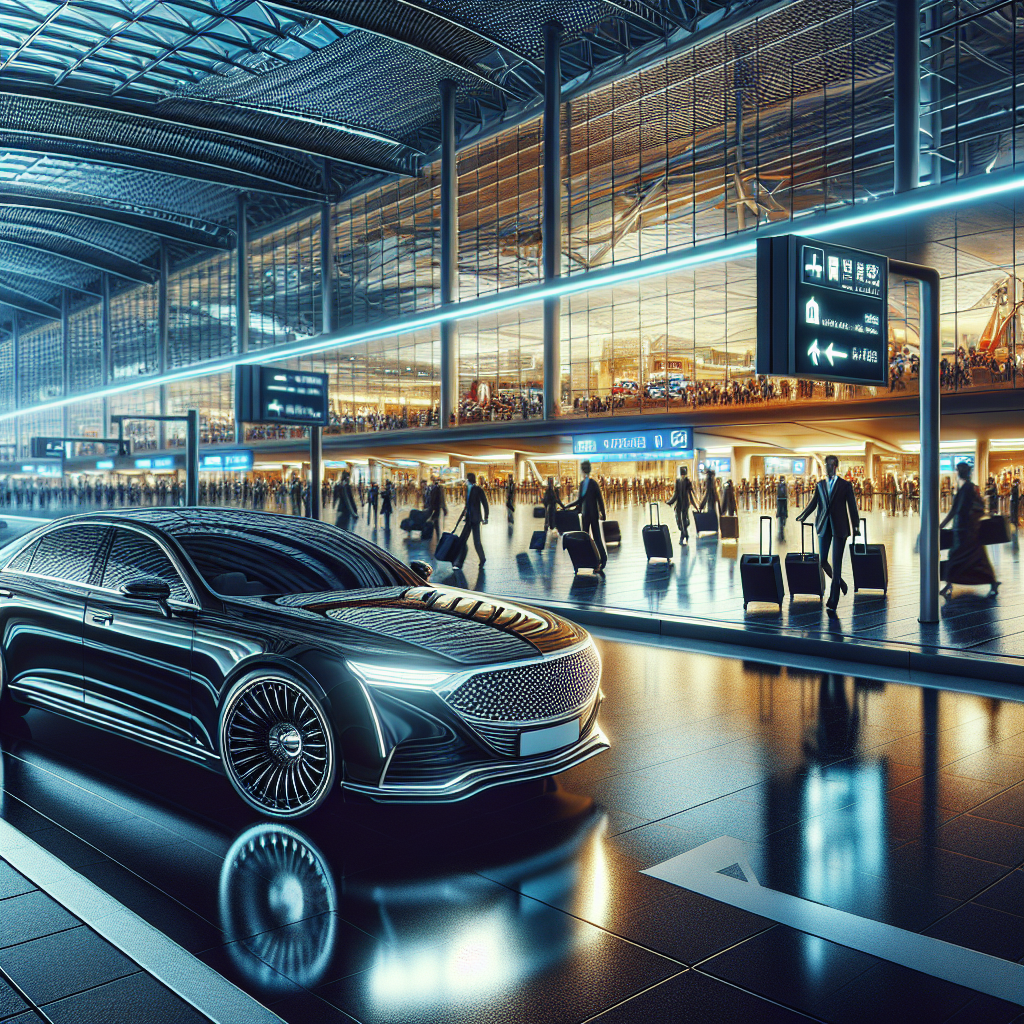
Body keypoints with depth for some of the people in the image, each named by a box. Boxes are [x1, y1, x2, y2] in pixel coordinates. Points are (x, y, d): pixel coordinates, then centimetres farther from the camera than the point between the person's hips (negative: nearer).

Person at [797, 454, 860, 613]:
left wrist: (855, 526, -5)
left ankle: (832, 601, -3)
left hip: (839, 528, -4)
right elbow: (813, 503, 16)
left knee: (836, 563, -4)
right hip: (823, 528, 4)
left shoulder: (845, 485, 1)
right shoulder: (820, 485, 11)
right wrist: (802, 517, 9)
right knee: (822, 560, 2)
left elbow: (852, 505, -1)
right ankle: (839, 582, 31)